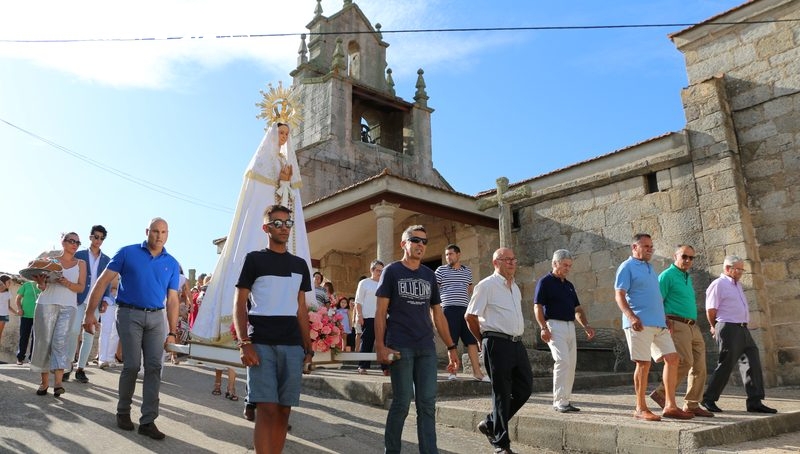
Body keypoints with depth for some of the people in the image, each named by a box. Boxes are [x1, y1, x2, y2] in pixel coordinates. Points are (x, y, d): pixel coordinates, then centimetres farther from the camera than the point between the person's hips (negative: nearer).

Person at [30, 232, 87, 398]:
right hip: (47, 304, 1)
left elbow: (81, 287, 3)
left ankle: (58, 383, -21)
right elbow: (43, 287, 9)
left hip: (68, 307, -1)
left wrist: (67, 283, -17)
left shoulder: (80, 263, 11)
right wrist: (41, 282, -15)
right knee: (44, 341, 0)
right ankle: (44, 381, 10)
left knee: (60, 341, -13)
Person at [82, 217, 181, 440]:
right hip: (130, 314, -3)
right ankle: (123, 411, 20)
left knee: (154, 367, -2)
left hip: (156, 317, 3)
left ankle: (148, 421, 5)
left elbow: (172, 300, 9)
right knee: (132, 365, -5)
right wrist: (90, 312, -7)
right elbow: (103, 281, -1)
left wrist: (172, 332, 6)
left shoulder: (172, 264, 8)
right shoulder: (128, 253, 0)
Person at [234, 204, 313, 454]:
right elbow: (239, 304, -1)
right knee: (267, 409, -9)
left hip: (292, 346, 4)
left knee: (284, 410, 7)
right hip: (261, 344, -4)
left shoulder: (300, 264, 14)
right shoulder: (254, 259, 3)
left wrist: (308, 347, 11)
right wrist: (244, 343, -12)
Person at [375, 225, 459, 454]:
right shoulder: (391, 271, 1)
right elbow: (380, 311, -3)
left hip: (426, 348, 4)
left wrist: (451, 347, 12)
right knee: (402, 403, 0)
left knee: (427, 404, 3)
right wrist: (380, 345, -13)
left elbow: (438, 314, 17)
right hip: (400, 347, -4)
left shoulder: (429, 275, 14)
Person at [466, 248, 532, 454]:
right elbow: (470, 316, -7)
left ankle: (490, 424, 25)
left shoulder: (515, 287, 17)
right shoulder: (487, 285, -7)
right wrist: (483, 340, 2)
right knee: (502, 394, 0)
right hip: (498, 344, -8)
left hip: (517, 343, 8)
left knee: (525, 388, 10)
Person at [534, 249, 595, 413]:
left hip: (570, 327, 8)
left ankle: (565, 400, 15)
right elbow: (537, 307, -9)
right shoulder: (545, 282, -3)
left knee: (571, 364, 6)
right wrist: (543, 328, -20)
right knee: (562, 361, -17)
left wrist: (586, 326, 7)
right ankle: (559, 401, -12)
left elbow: (578, 309, 21)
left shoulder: (569, 285, 19)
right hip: (554, 326, -7)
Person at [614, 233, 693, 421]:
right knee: (643, 364, -6)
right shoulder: (627, 267, -3)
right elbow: (619, 295, -12)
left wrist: (664, 316, 20)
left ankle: (670, 406, 10)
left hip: (659, 323, 8)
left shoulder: (649, 267, 22)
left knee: (672, 359, 4)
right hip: (640, 324, -8)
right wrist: (631, 316, -24)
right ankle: (640, 409, 4)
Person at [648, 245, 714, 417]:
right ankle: (661, 393, -7)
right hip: (677, 325, -9)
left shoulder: (687, 278, 21)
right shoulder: (667, 275, -5)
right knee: (685, 362, -18)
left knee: (699, 366, 4)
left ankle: (692, 405, 11)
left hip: (693, 327, 9)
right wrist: (666, 323, -18)